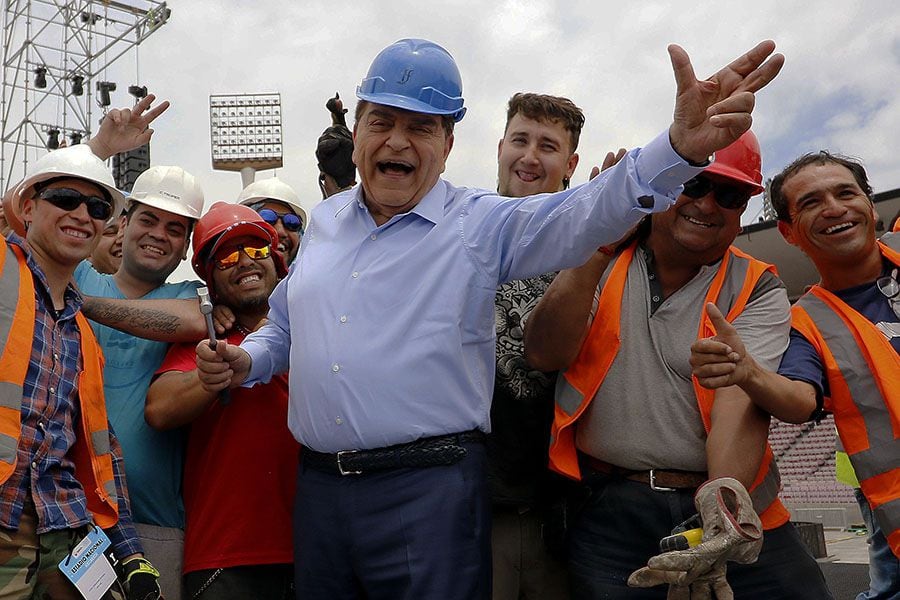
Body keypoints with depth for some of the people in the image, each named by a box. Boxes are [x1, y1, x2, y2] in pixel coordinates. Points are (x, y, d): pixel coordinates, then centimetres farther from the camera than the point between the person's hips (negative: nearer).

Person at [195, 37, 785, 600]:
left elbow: (583, 214, -20)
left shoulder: (482, 223, -2)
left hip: (428, 491, -4)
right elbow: (284, 326, 26)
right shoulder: (326, 221, 14)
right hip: (317, 486, 5)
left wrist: (682, 145, -36)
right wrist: (244, 361, 4)